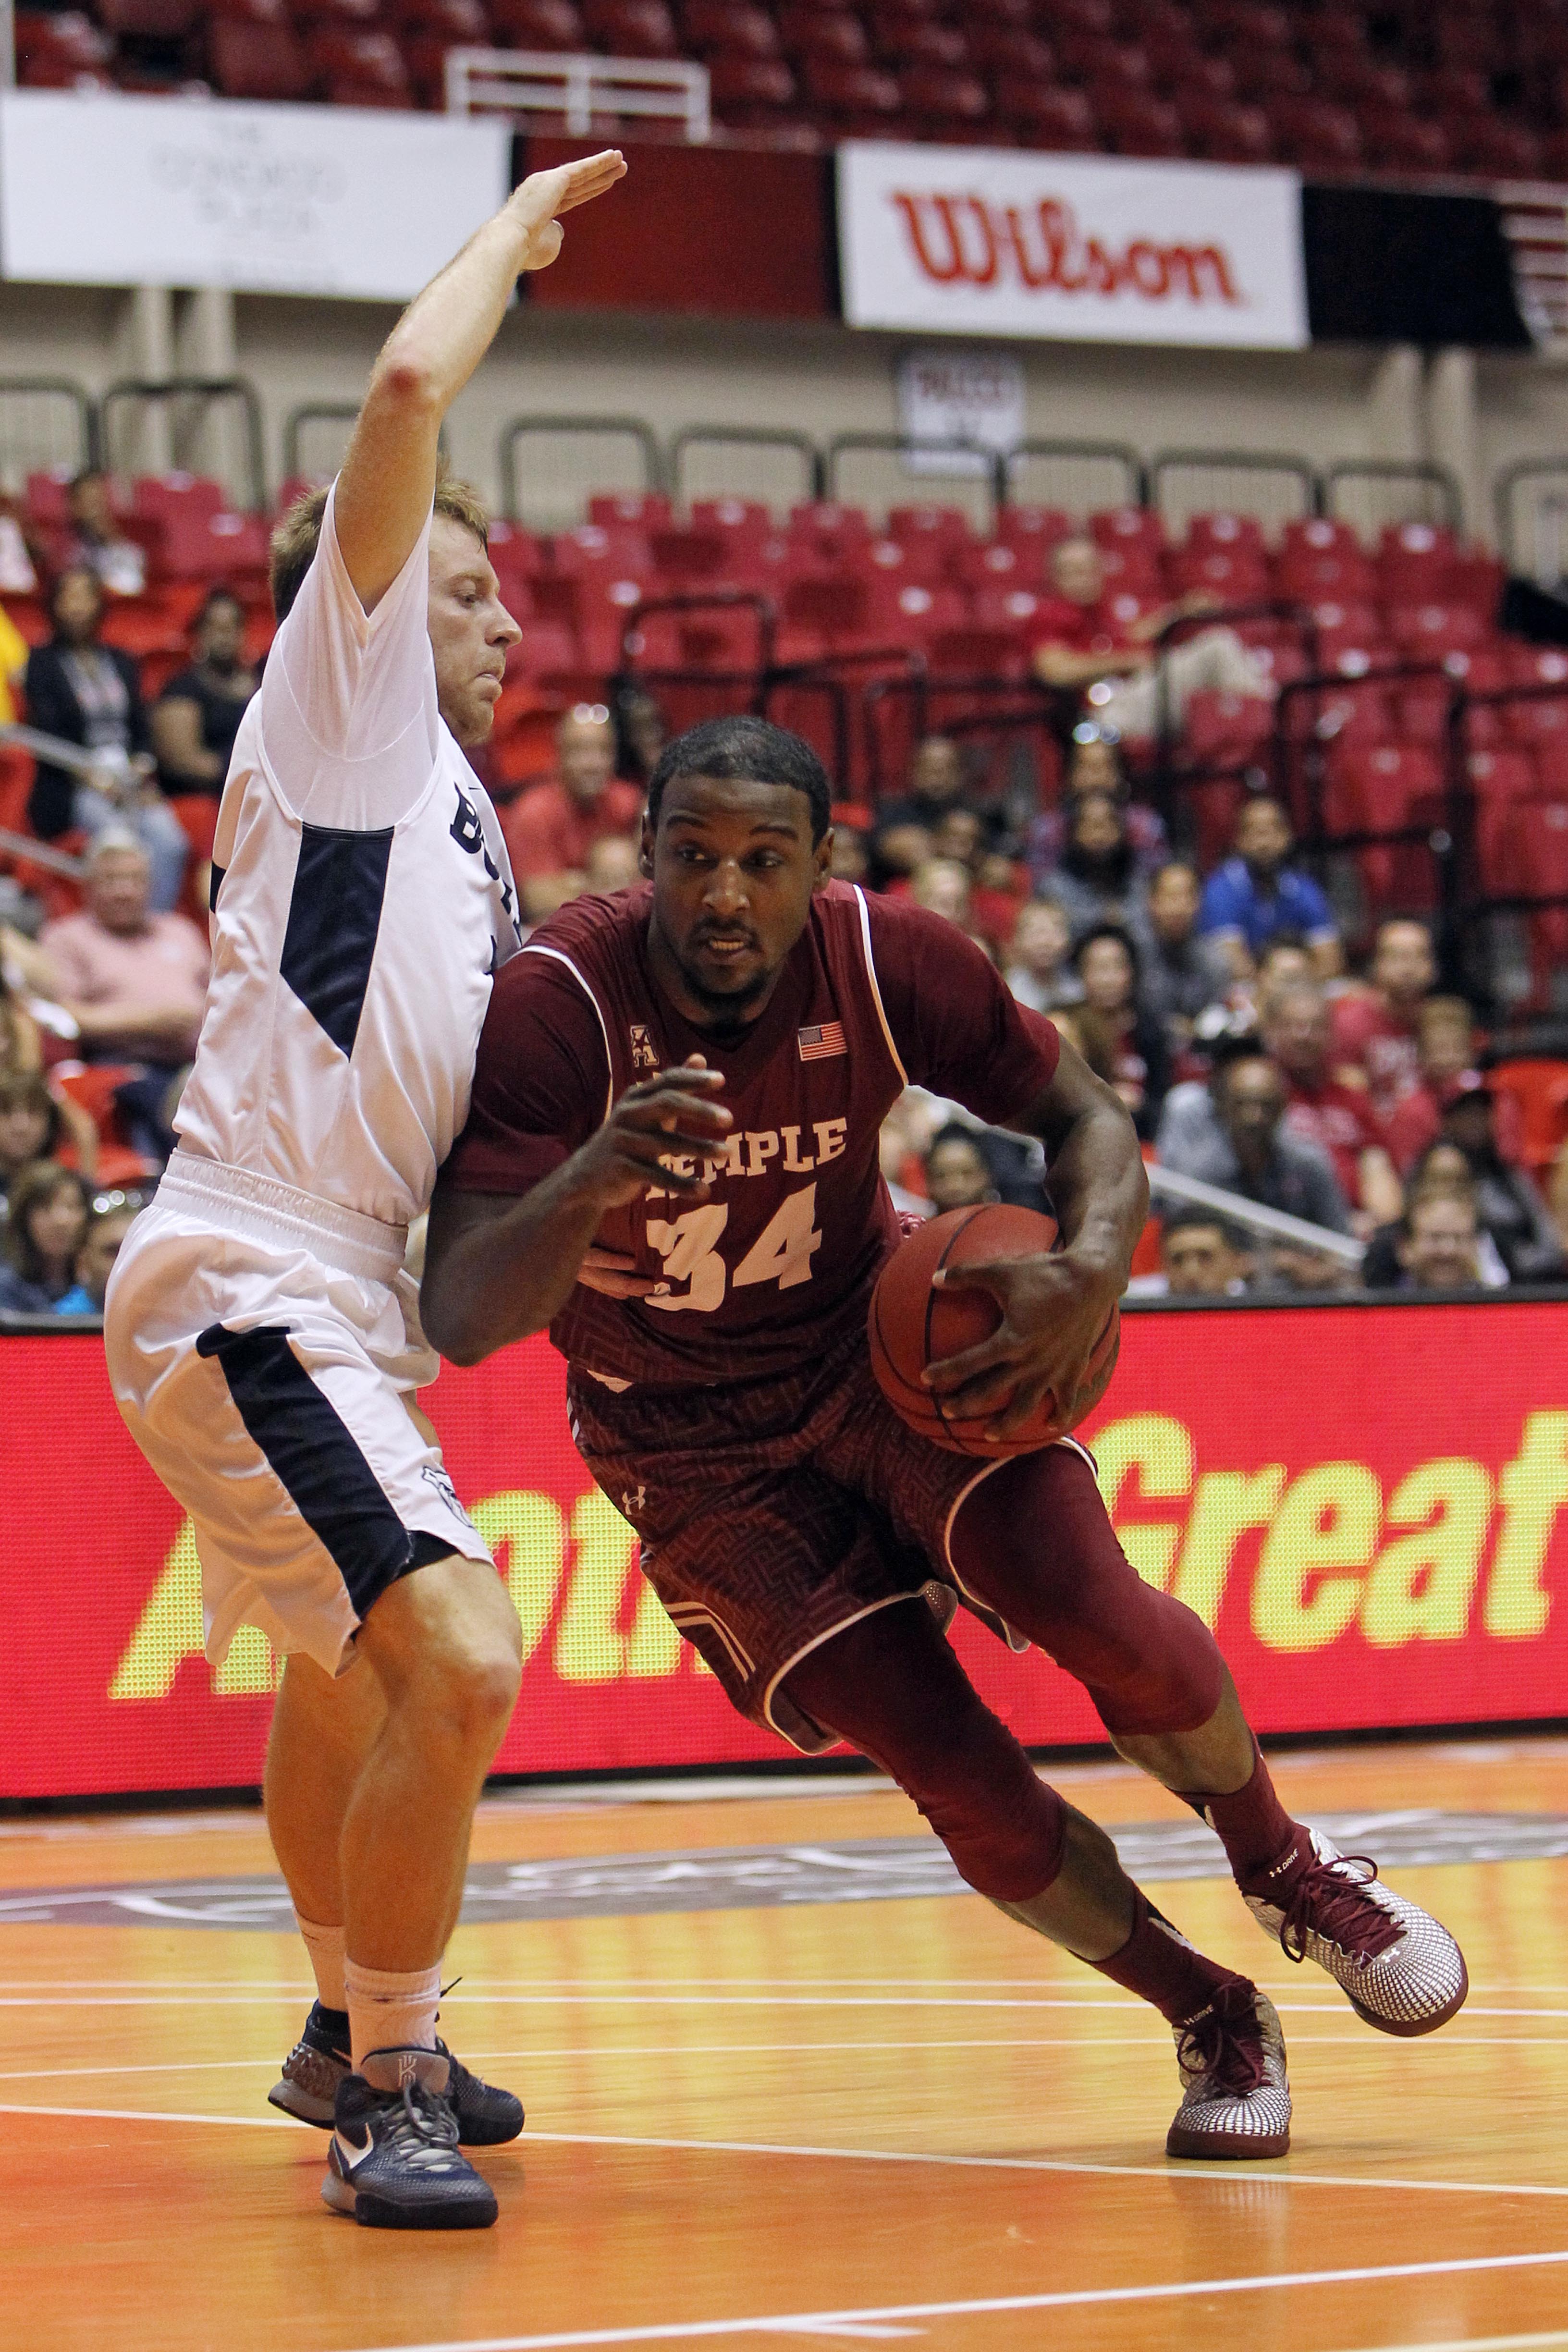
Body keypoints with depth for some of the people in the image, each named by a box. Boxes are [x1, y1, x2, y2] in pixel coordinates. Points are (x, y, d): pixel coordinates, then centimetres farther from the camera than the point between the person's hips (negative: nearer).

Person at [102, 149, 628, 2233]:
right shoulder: (343, 696, -2)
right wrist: (522, 226, -1)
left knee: (345, 1677, 28)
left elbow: (462, 1093, 30)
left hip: (327, 1299, 11)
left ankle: (351, 2038, 47)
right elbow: (409, 390, -14)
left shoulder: (451, 814, 23)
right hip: (247, 1284, -11)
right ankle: (385, 2090, -14)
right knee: (455, 1659, -23)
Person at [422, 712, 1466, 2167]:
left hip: (877, 1347, 2)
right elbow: (464, 1322, -33)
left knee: (1093, 1611, -22)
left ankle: (1284, 1872, 9)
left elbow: (1086, 1117, -3)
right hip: (693, 1446, -2)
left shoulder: (882, 961, -19)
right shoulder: (555, 1007, -27)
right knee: (953, 1773, -11)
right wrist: (590, 1182, -54)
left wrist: (1091, 1270, -26)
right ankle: (1213, 2022, 14)